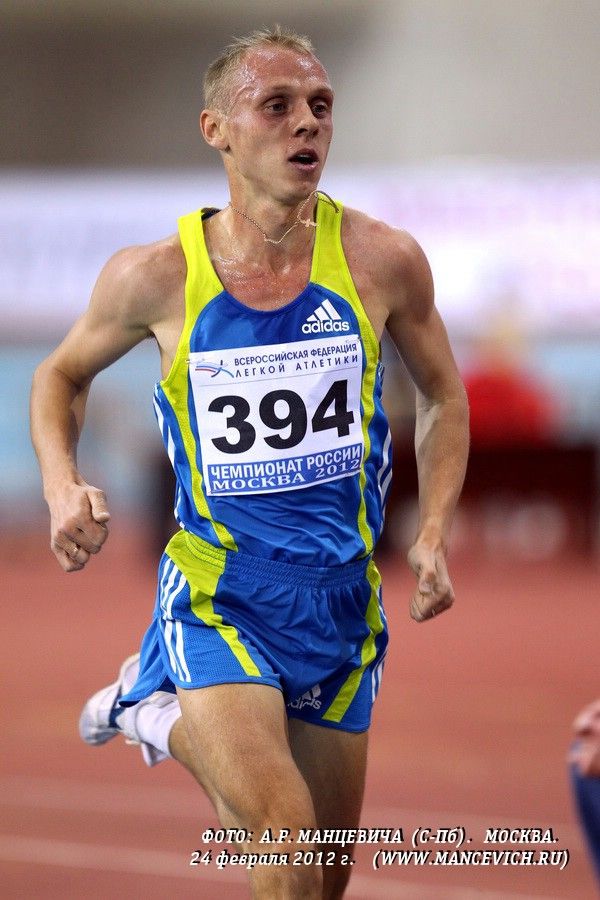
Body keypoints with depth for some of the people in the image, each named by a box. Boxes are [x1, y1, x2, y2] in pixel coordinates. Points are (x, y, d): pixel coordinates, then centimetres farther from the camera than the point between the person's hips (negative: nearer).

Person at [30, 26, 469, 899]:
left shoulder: (382, 261, -7)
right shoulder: (156, 276, -10)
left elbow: (443, 394, 10)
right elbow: (62, 375, 9)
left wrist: (434, 532, -2)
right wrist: (63, 488, -8)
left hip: (341, 598, 4)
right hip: (217, 594, -3)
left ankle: (164, 717, 39)